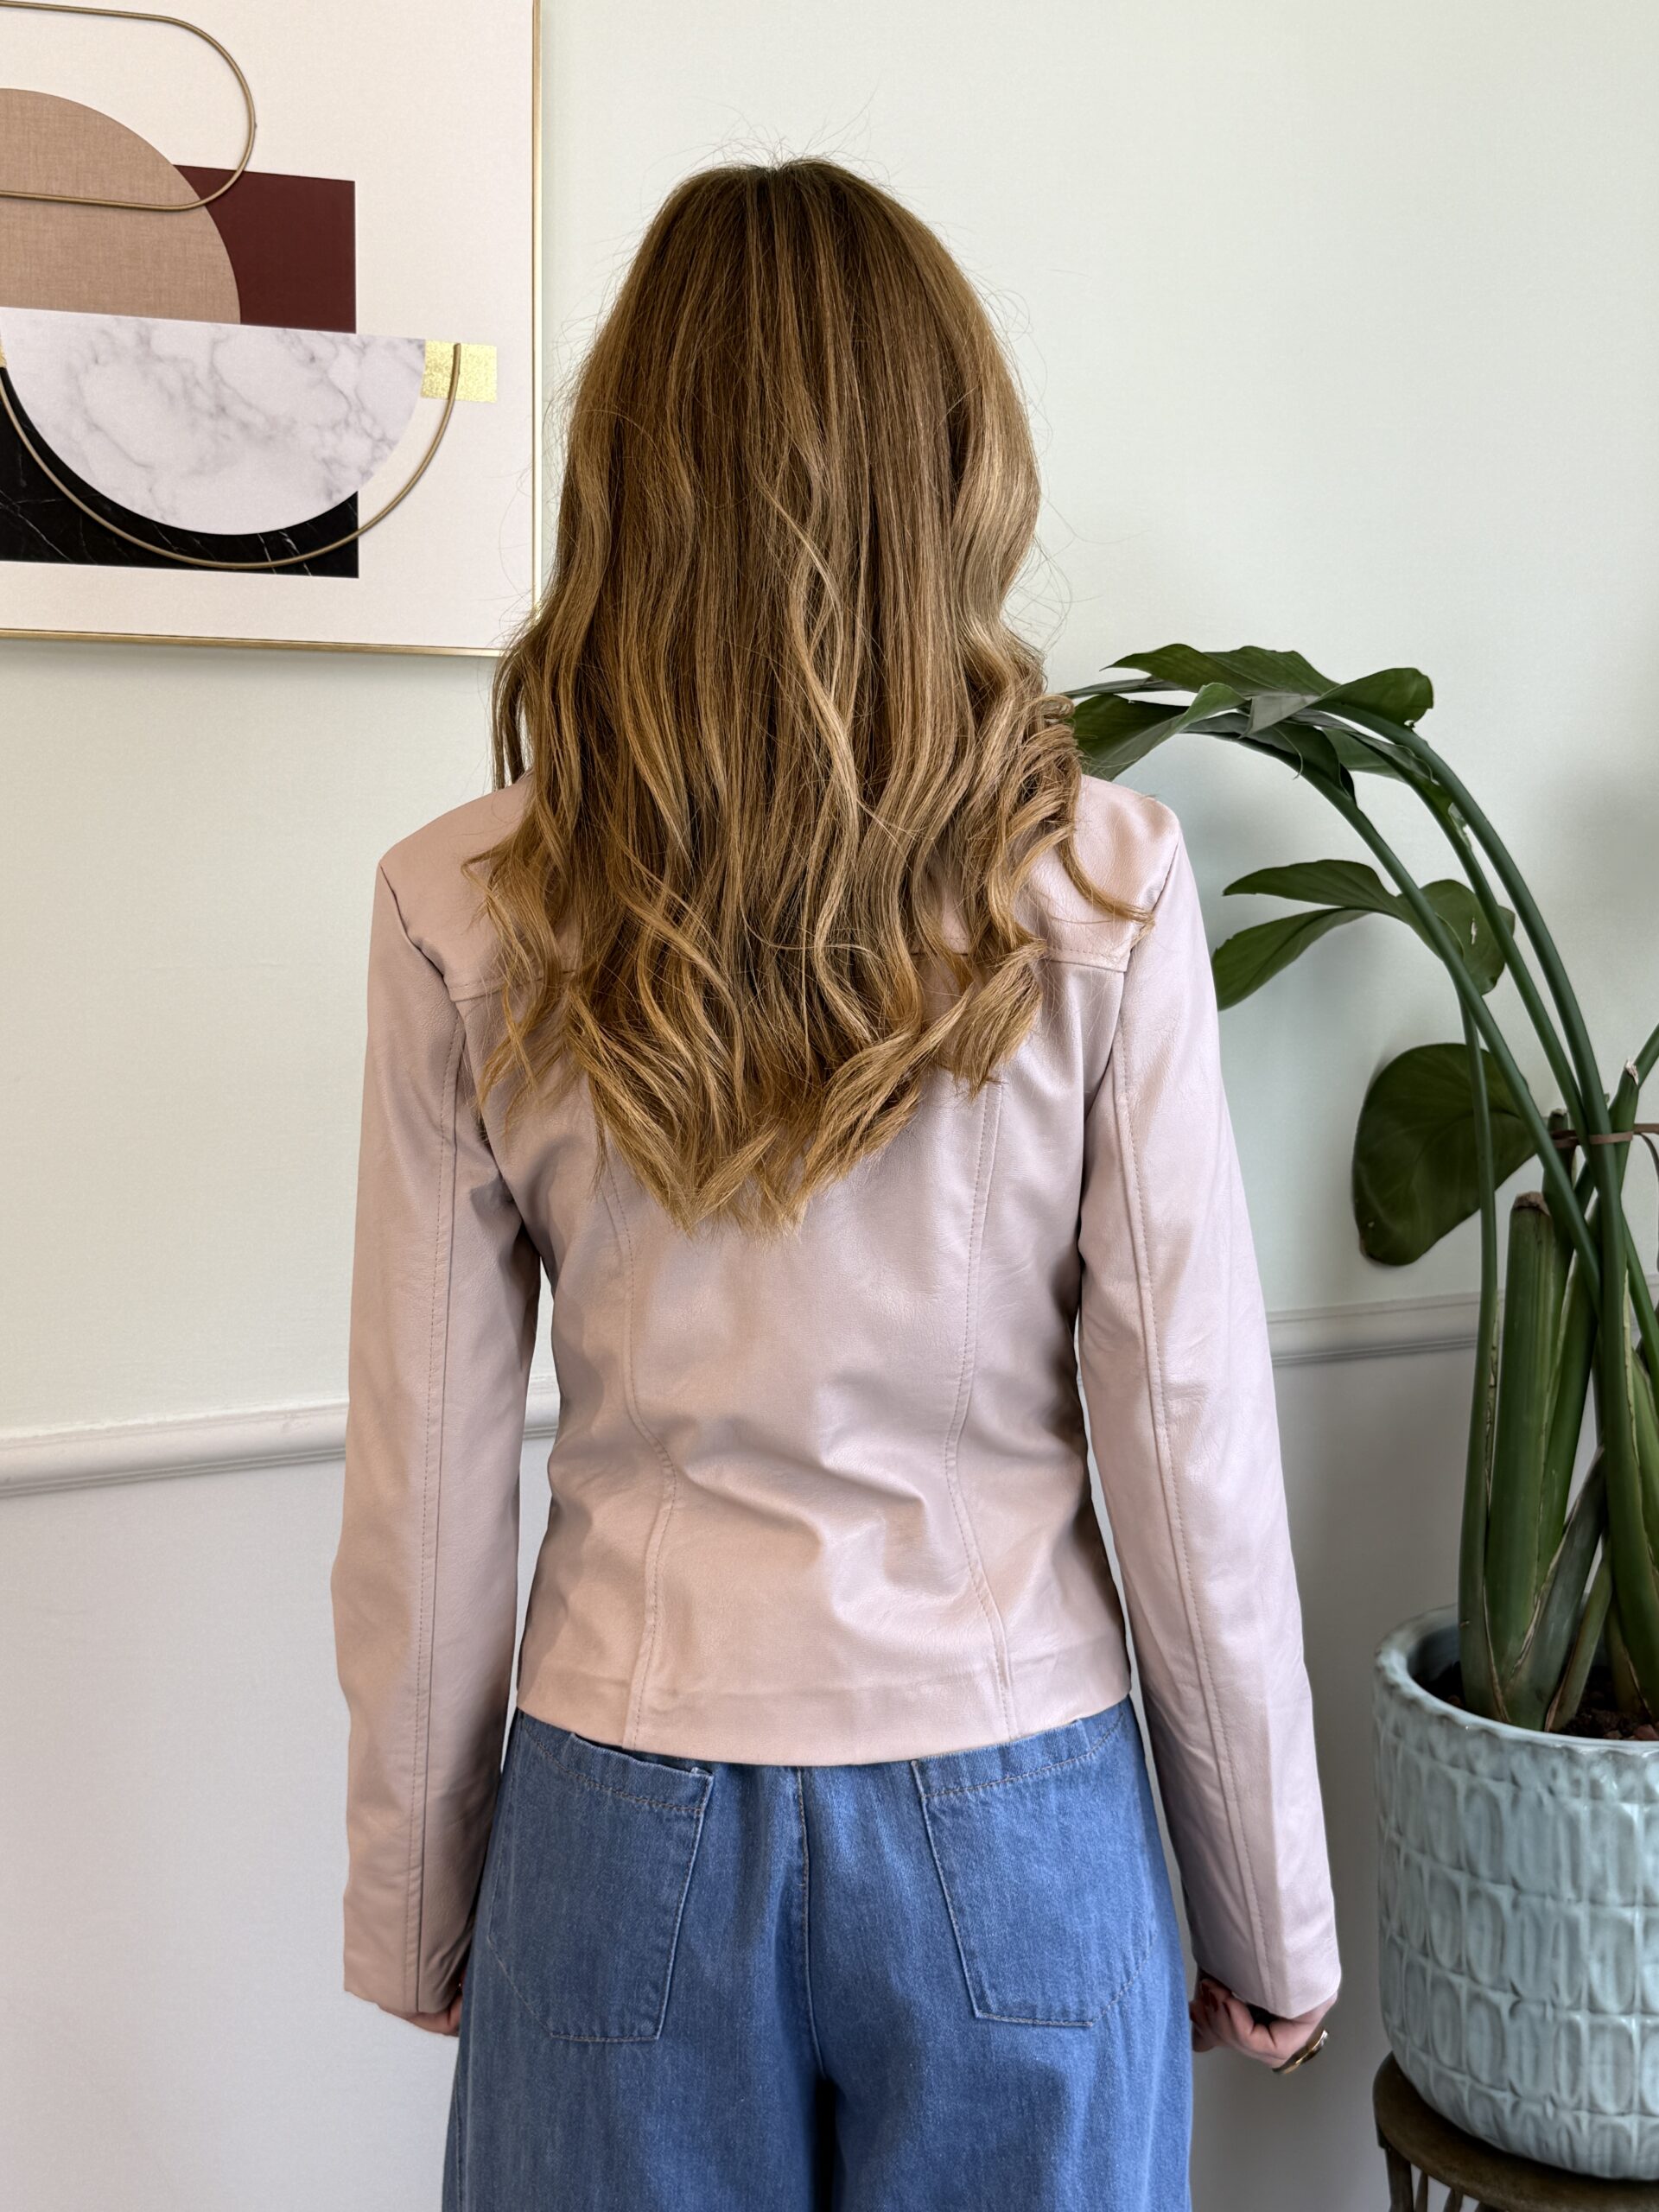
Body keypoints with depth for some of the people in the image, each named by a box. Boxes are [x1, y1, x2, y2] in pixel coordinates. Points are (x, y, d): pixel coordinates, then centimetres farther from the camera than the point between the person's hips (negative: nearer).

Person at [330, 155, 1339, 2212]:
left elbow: (426, 1494, -5)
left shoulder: (463, 912, -10)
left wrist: (416, 1908, 10)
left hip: (630, 1812, 1)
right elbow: (1190, 1451, -8)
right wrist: (1270, 1922, 5)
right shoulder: (1100, 883, -12)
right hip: (1011, 1814, 0)